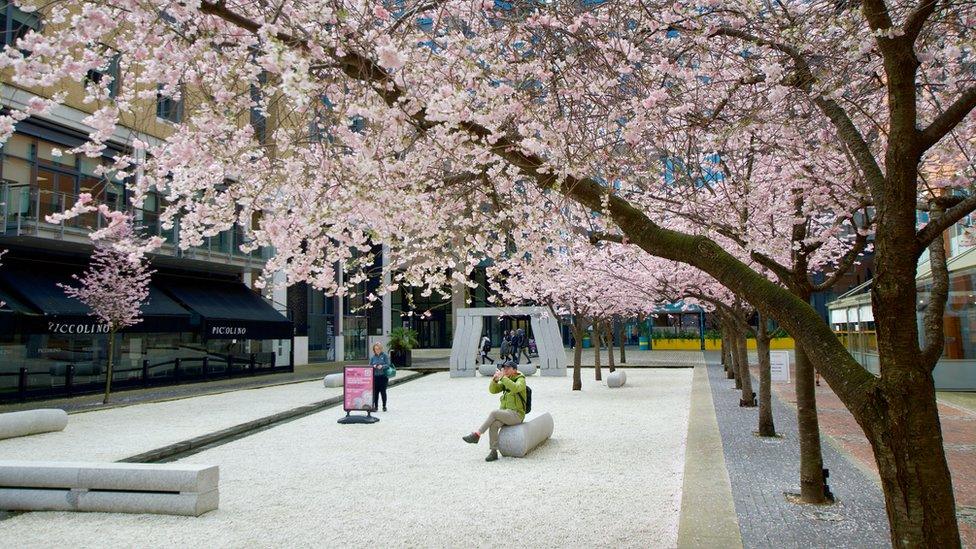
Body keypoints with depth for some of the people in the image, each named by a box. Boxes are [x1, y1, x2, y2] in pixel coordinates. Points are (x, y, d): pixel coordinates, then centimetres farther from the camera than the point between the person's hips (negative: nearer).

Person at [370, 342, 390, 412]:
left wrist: (382, 366, -22)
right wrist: (373, 366, -11)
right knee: (375, 391, 0)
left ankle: (384, 406, 11)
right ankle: (375, 406, 10)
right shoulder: (372, 357, 10)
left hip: (383, 376, -2)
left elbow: (388, 364, -4)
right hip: (375, 376, 2)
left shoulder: (384, 356, 2)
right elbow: (369, 366, 10)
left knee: (383, 391, -1)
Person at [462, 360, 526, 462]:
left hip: (516, 415, -6)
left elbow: (515, 388, -32)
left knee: (494, 413, -29)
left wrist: (502, 377, -30)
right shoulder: (505, 381, 13)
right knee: (493, 425, -25)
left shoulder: (521, 380, -9)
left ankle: (476, 435, -21)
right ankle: (493, 452, -23)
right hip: (505, 414, 6)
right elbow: (493, 390, 2)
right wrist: (495, 379, -17)